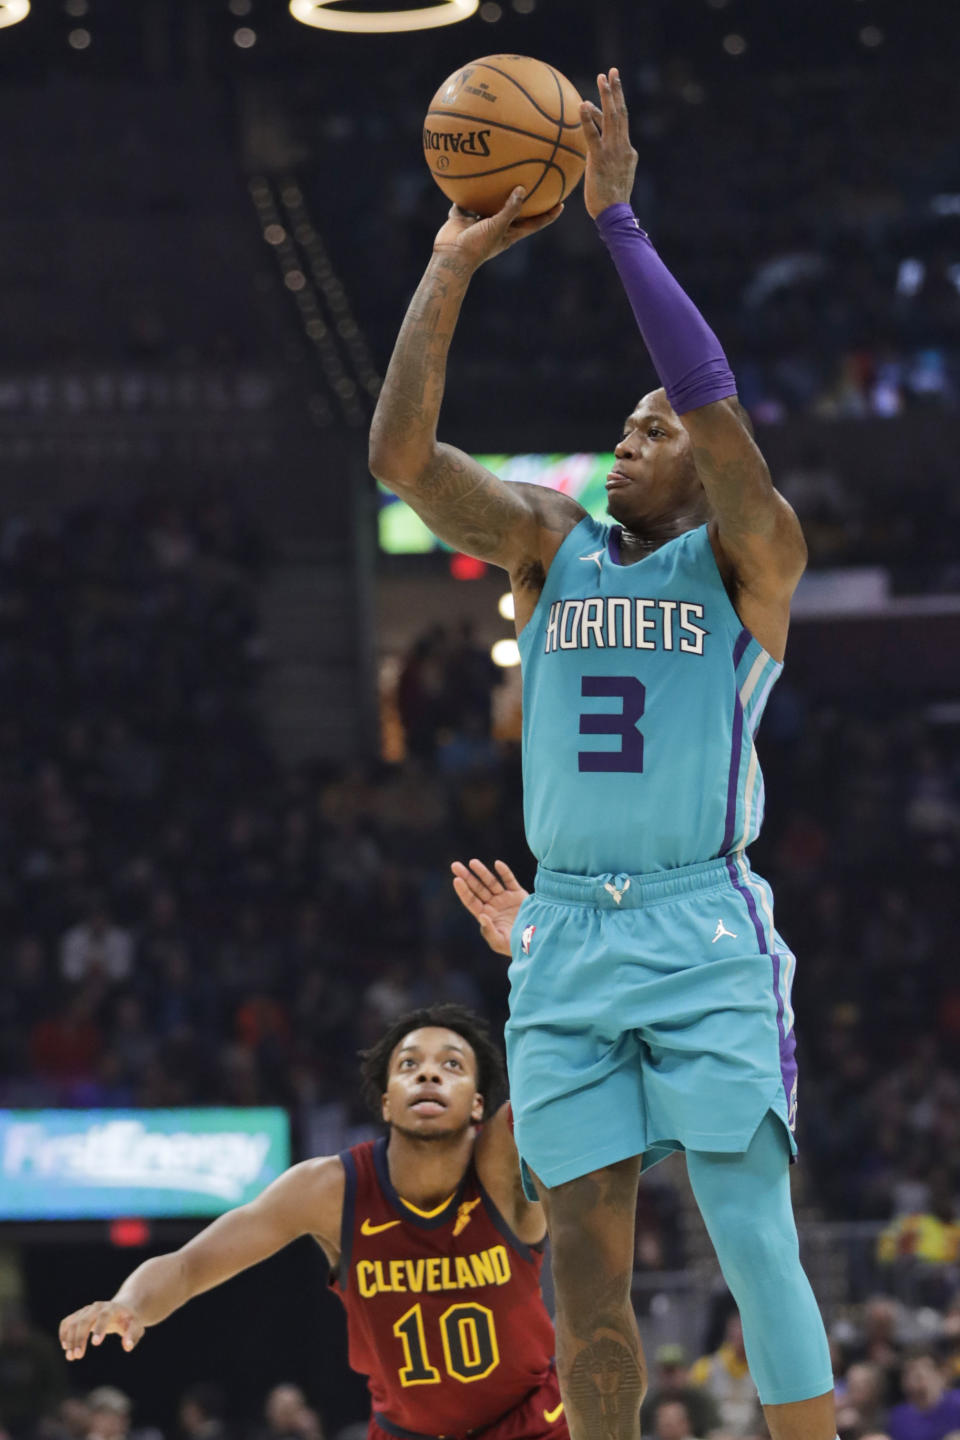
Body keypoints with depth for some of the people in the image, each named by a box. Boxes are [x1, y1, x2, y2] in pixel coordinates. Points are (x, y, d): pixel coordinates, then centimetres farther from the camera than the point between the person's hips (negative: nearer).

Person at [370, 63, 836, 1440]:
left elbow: (725, 416, -17)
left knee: (755, 1242, -9)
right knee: (586, 1264, 3)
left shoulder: (746, 557, 2)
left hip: (706, 933, -4)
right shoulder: (549, 541, 14)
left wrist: (618, 222, -17)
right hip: (566, 939, 4)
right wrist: (452, 265, -2)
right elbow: (400, 452, 2)